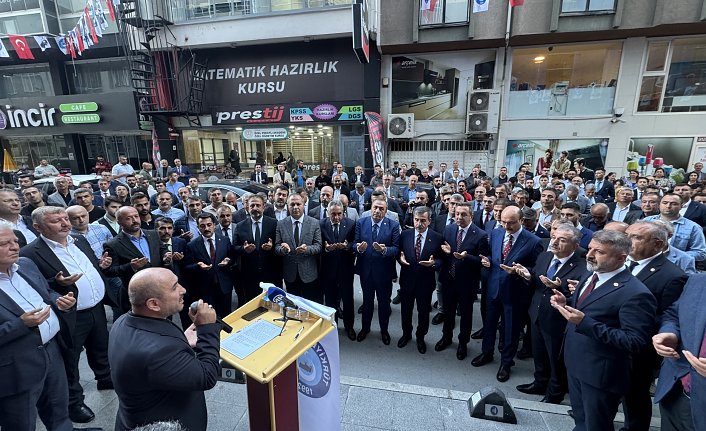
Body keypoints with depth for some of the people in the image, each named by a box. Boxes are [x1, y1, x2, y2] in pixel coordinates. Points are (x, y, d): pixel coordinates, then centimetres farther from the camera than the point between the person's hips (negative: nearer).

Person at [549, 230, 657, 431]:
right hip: (575, 362, 7)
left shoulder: (635, 293, -25)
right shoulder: (590, 276, 2)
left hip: (600, 372, -7)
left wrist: (585, 323, -34)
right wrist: (566, 303, -6)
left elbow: (635, 342, -27)